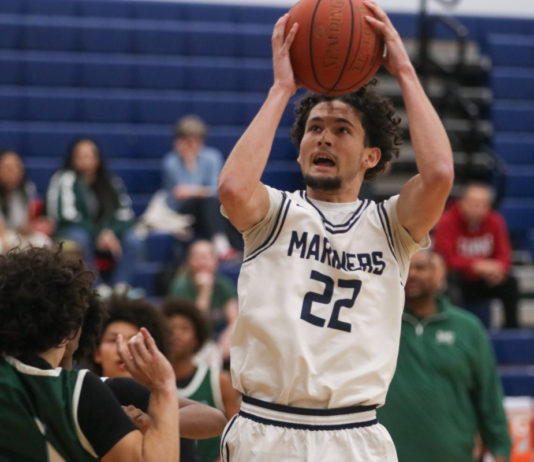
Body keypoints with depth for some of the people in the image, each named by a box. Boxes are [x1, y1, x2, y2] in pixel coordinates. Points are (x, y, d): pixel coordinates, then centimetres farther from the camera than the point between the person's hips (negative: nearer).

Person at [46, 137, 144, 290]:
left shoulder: (112, 183, 9)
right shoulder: (65, 180, -4)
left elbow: (125, 215, 3)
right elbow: (68, 215, -12)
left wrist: (110, 233, -19)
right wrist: (97, 235, -20)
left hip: (107, 236, 4)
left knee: (133, 241, -23)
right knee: (79, 239, -38)